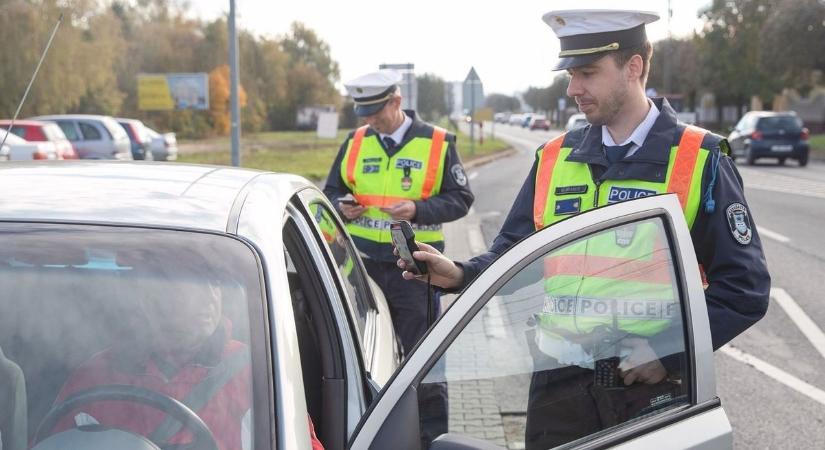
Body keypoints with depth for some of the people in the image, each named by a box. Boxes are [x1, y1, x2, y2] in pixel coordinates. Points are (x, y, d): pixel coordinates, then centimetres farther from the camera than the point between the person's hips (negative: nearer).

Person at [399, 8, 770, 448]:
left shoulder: (699, 161, -5)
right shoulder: (554, 158, 6)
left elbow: (745, 288, -6)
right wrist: (462, 274, -10)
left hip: (654, 386, -3)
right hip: (561, 382, 3)